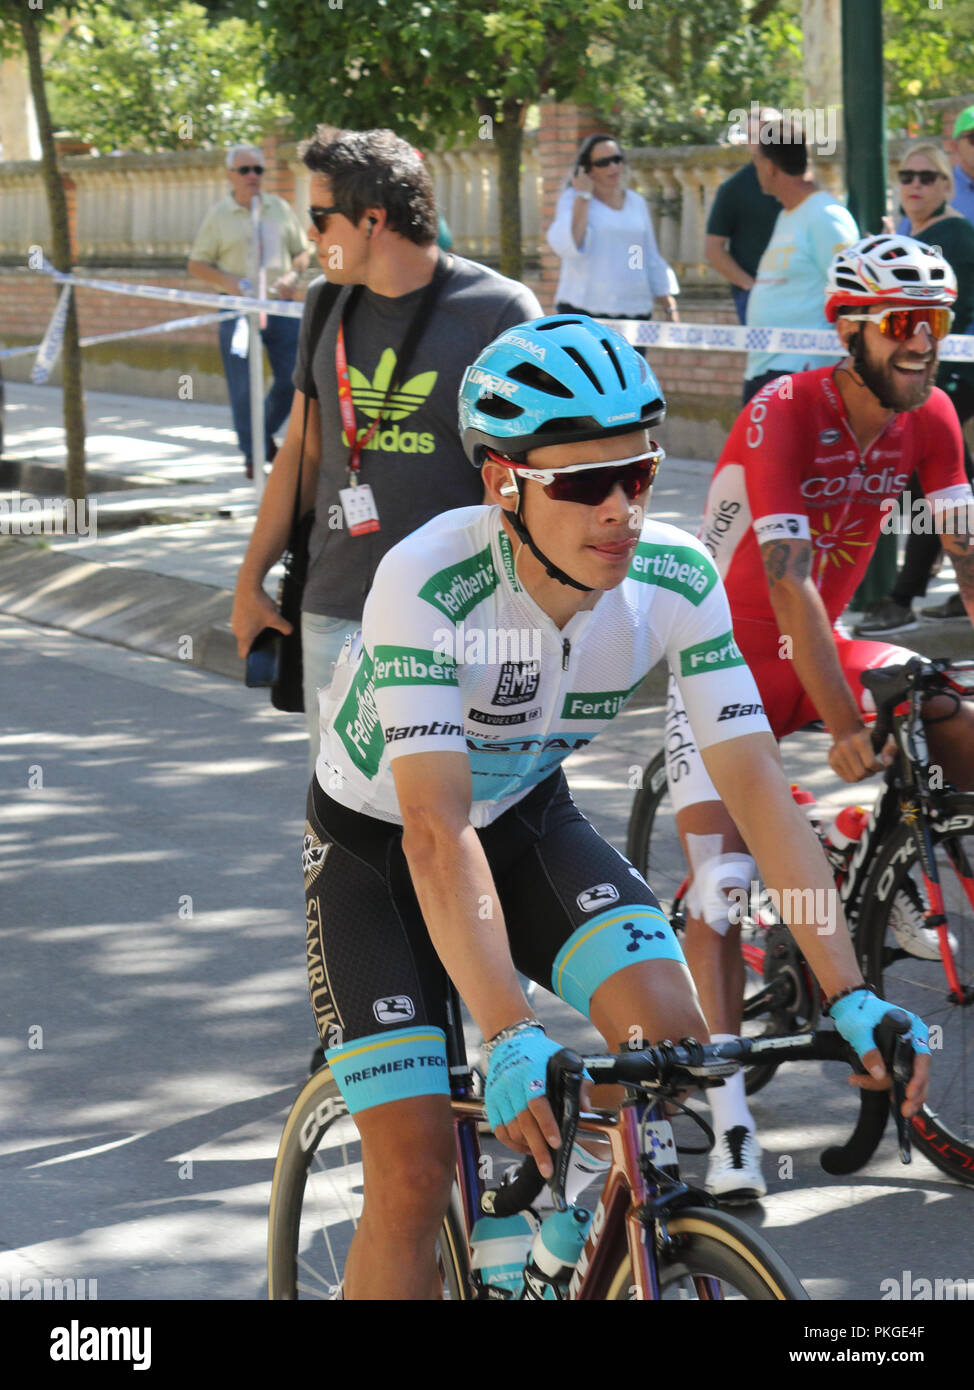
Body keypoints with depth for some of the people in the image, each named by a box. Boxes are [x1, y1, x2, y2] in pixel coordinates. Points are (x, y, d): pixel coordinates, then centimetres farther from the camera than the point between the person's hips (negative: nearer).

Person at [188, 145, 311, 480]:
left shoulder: (280, 209, 10)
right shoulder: (218, 215, 3)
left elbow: (301, 252, 16)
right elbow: (196, 264, 4)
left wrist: (292, 276, -5)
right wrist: (227, 281, -13)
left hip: (280, 306, 3)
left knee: (292, 377, 1)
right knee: (244, 386, -3)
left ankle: (265, 432, 26)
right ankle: (252, 454, 8)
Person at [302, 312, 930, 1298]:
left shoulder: (676, 578, -22)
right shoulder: (428, 586, -35)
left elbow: (757, 784, -21)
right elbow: (437, 833, -41)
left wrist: (850, 994, -29)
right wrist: (509, 1040, -51)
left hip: (528, 819, 4)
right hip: (379, 842, -4)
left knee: (673, 1035, -21)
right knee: (414, 1176, -14)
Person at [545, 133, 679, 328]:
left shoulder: (636, 203, 16)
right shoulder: (573, 199, 2)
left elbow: (652, 261, 21)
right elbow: (567, 246, -17)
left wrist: (670, 309, 15)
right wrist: (584, 196, -11)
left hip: (634, 310, 5)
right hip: (584, 311, -5)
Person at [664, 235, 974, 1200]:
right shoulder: (784, 414, -25)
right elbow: (790, 584, -32)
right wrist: (844, 727, -39)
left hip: (819, 651, 6)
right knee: (721, 876, -15)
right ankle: (728, 1119, -17)